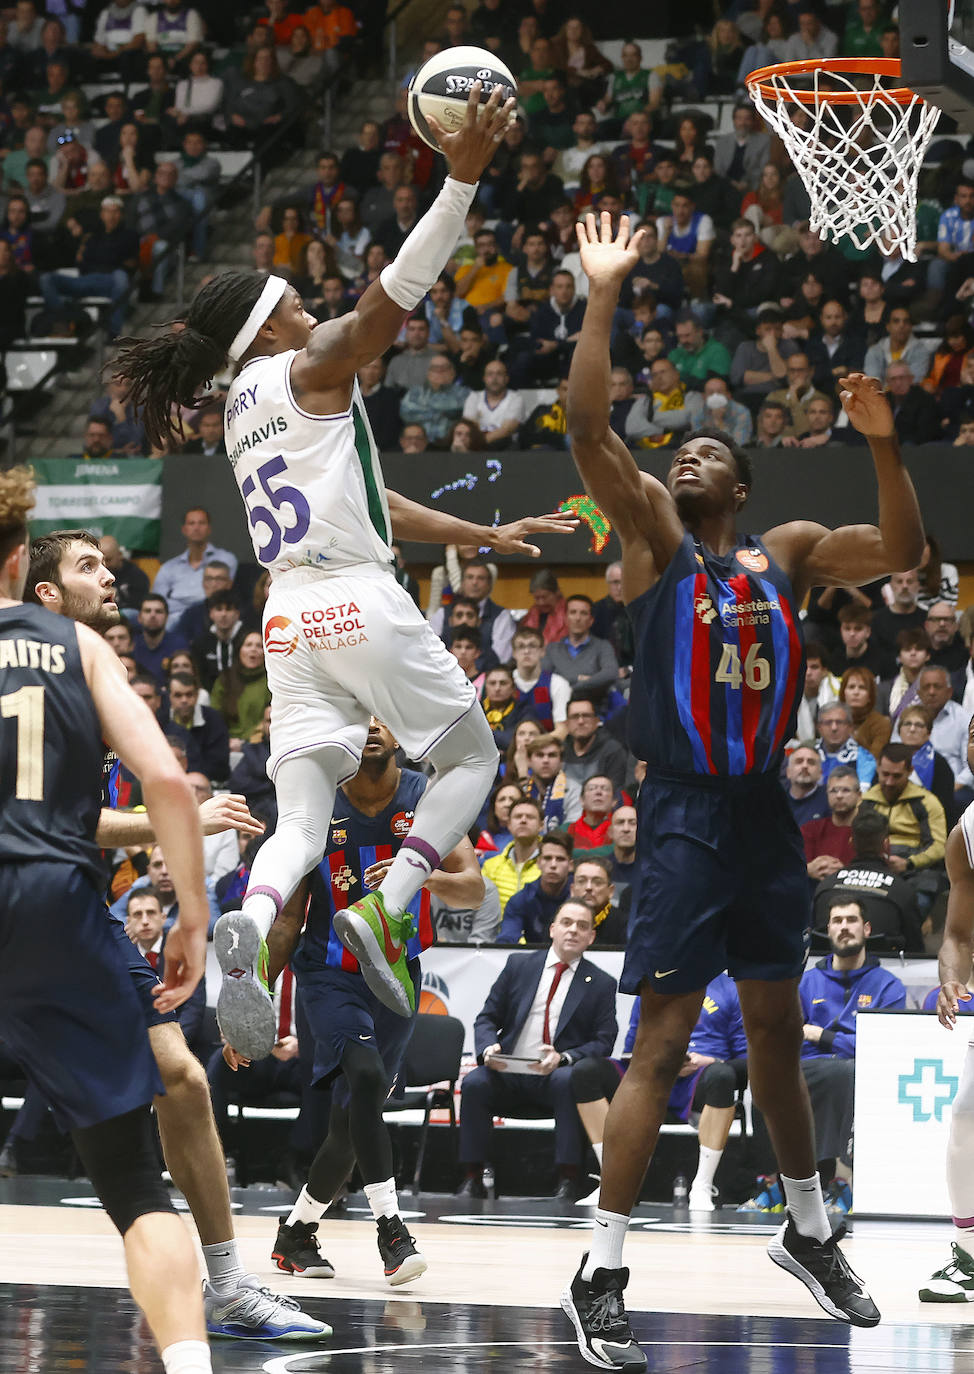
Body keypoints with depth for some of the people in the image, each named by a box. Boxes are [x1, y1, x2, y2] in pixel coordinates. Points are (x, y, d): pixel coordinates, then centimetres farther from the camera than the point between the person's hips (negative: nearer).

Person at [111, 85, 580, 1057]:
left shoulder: (243, 414, 21)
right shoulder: (305, 372, -2)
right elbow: (389, 299, -18)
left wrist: (480, 537, 31)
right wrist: (461, 177, -24)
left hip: (290, 618, 7)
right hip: (361, 605, -7)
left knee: (301, 821, -1)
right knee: (471, 759, 12)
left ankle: (250, 924, -34)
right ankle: (387, 910, -9)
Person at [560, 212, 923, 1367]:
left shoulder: (787, 552, 11)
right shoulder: (654, 538, -2)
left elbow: (902, 553, 4)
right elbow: (588, 429, -14)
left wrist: (881, 445, -9)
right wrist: (603, 295, -18)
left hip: (764, 815, 5)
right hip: (684, 818, -5)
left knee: (778, 1031, 18)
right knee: (661, 1045, -10)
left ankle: (808, 1232, 33)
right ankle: (599, 1279, -9)